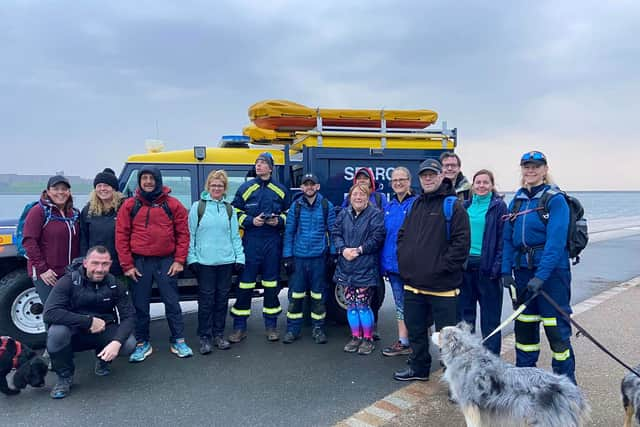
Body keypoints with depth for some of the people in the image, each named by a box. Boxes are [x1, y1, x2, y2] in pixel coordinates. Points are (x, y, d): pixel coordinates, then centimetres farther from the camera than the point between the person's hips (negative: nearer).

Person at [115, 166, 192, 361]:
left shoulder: (173, 204, 1)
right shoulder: (129, 205, 3)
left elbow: (183, 233, 2)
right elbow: (121, 236, 2)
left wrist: (179, 260, -3)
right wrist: (127, 265, -3)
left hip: (166, 261, -1)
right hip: (139, 262, 1)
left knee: (172, 302, 4)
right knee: (140, 305, 8)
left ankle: (178, 341, 17)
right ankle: (142, 343, 23)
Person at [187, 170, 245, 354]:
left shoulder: (229, 209, 10)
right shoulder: (198, 207, 1)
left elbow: (235, 235, 10)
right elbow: (190, 234, 0)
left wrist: (239, 257, 3)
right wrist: (192, 258, -6)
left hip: (226, 261, 3)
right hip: (205, 262, -3)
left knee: (222, 299, 10)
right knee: (206, 300, 1)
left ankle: (218, 335, 22)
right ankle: (205, 338, 12)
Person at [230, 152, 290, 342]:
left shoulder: (281, 190, 8)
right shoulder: (245, 188, 4)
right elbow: (236, 214, 6)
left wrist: (279, 221, -5)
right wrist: (251, 221, -10)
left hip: (273, 242, 1)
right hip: (250, 242, -1)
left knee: (271, 283, 8)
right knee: (245, 283, 1)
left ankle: (271, 325, 20)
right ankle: (239, 326, 11)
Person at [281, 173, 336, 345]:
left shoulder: (327, 206, 2)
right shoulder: (295, 206, 4)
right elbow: (289, 232, 5)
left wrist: (333, 253, 0)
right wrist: (287, 256, 1)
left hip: (319, 257, -1)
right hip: (298, 257, 1)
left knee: (318, 295, 7)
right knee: (295, 295, 5)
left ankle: (318, 329, 21)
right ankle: (292, 329, 17)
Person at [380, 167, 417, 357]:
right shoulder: (389, 207, 12)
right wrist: (383, 262, 10)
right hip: (392, 263, 6)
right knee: (400, 304, 13)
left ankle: (406, 342, 14)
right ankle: (403, 341, 22)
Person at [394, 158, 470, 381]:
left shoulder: (453, 205, -7)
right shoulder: (417, 204, 14)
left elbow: (461, 242, -14)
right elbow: (402, 235, 19)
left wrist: (442, 267, -18)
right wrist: (404, 261, 8)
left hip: (442, 286, -7)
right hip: (413, 282, 7)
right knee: (415, 329, 18)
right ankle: (419, 368, 34)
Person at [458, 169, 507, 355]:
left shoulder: (499, 206, -2)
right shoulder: (465, 206, 11)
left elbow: (503, 238, -7)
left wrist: (497, 266, -14)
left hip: (486, 266, -4)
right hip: (465, 265, 5)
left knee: (490, 315, 5)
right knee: (464, 311, 12)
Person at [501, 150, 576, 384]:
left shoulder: (555, 199, -8)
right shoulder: (517, 200, 10)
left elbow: (556, 241, -17)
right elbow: (508, 238, 10)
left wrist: (541, 276, -23)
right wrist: (506, 270, 2)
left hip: (552, 269, -6)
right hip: (523, 268, 6)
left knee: (556, 326, -2)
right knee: (524, 323, 13)